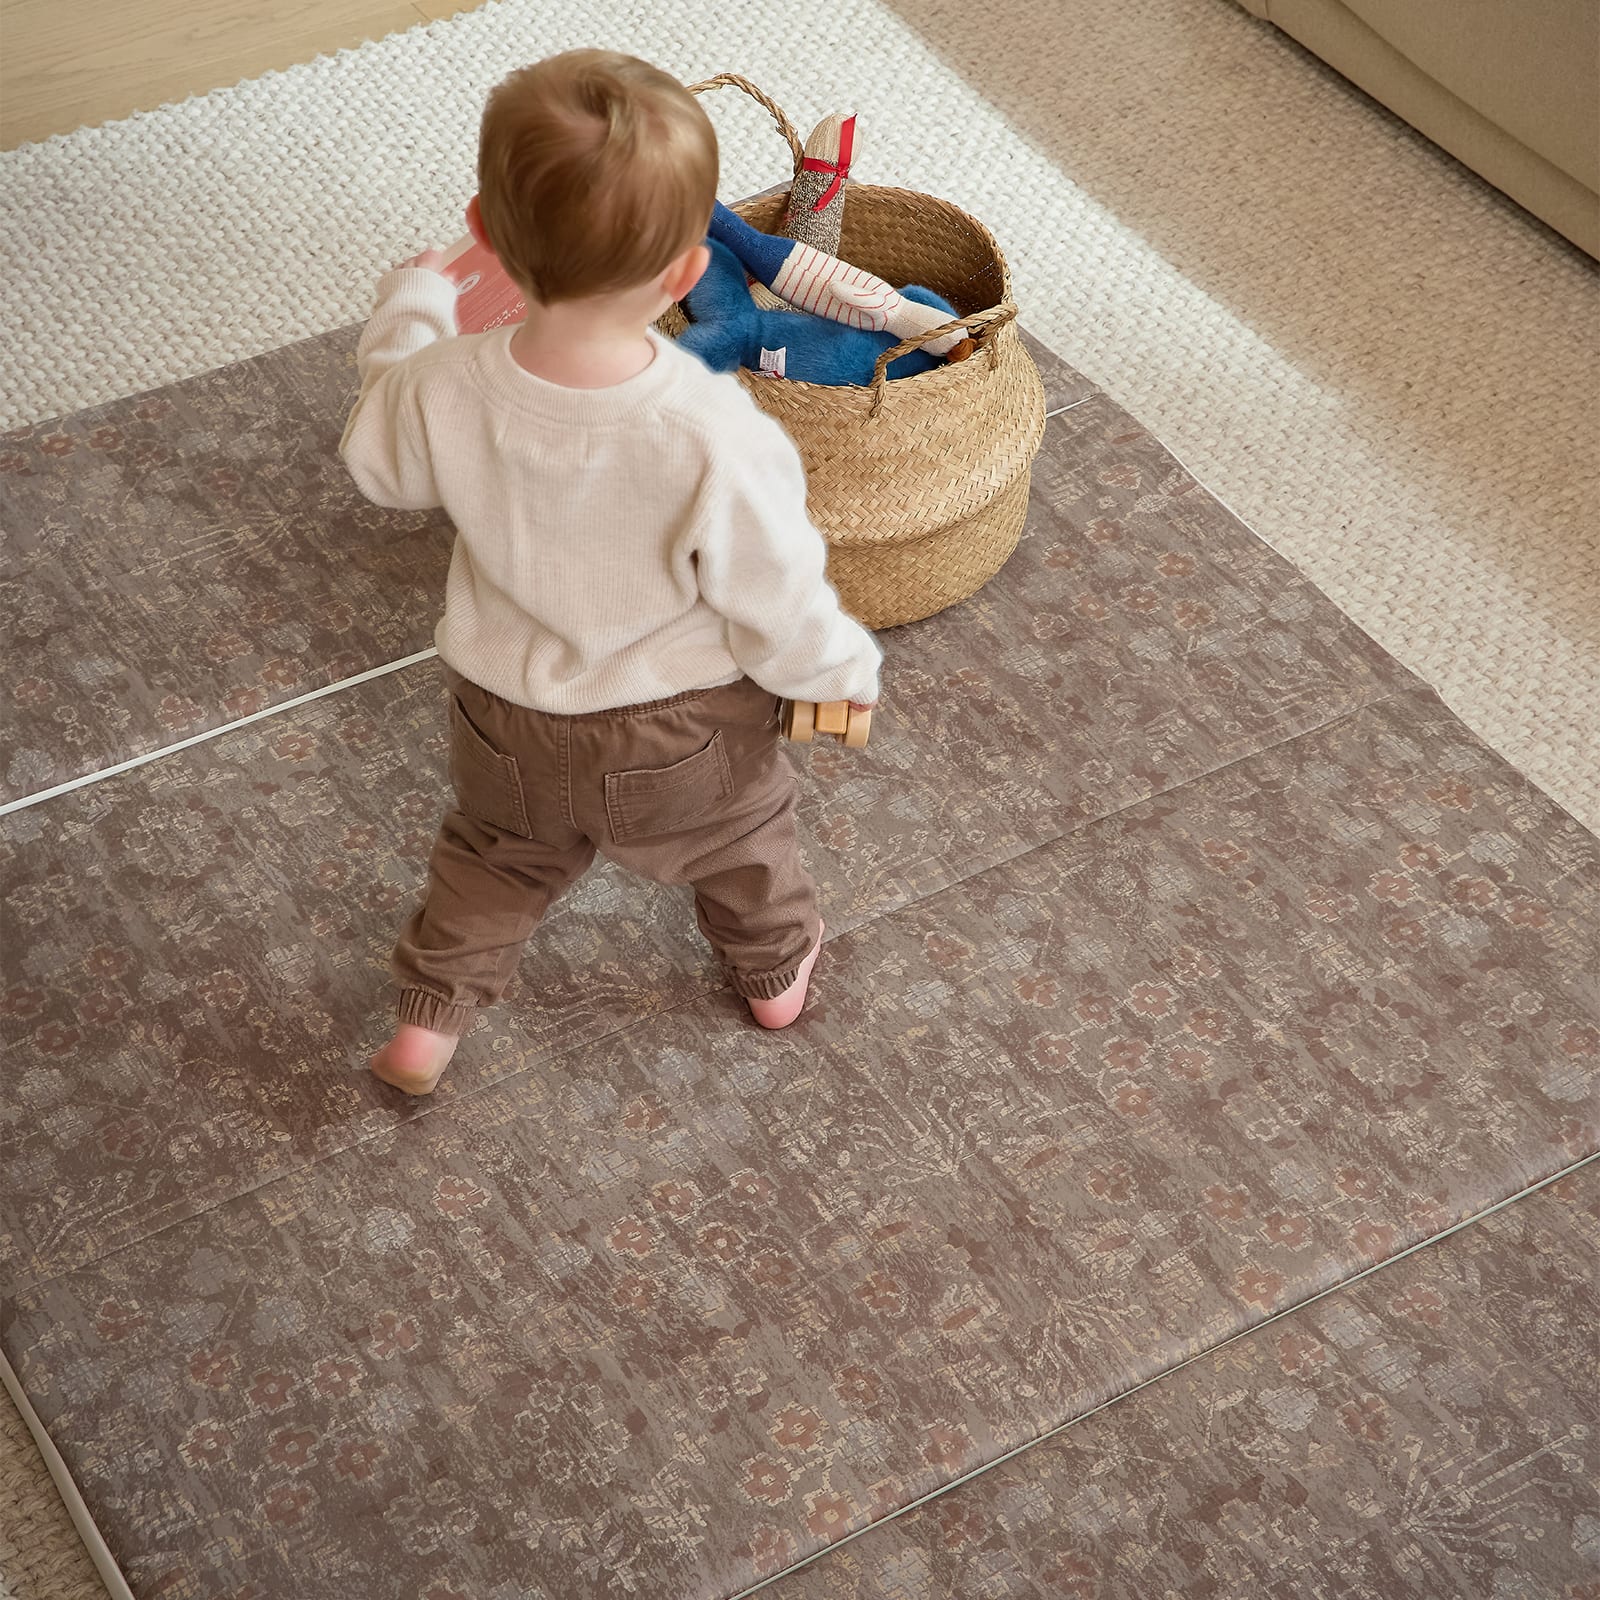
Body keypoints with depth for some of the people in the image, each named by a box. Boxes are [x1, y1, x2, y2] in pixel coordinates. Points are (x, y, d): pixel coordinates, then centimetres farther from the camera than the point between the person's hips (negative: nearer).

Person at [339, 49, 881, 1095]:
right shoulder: (719, 441, -38)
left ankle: (429, 1021, 45)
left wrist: (409, 313, 10)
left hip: (509, 725, 2)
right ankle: (776, 971, 57)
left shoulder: (446, 388, -28)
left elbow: (382, 466, -3)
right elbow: (778, 607, -24)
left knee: (498, 856, 34)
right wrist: (845, 668, -2)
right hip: (686, 734, -2)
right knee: (740, 845, 31)